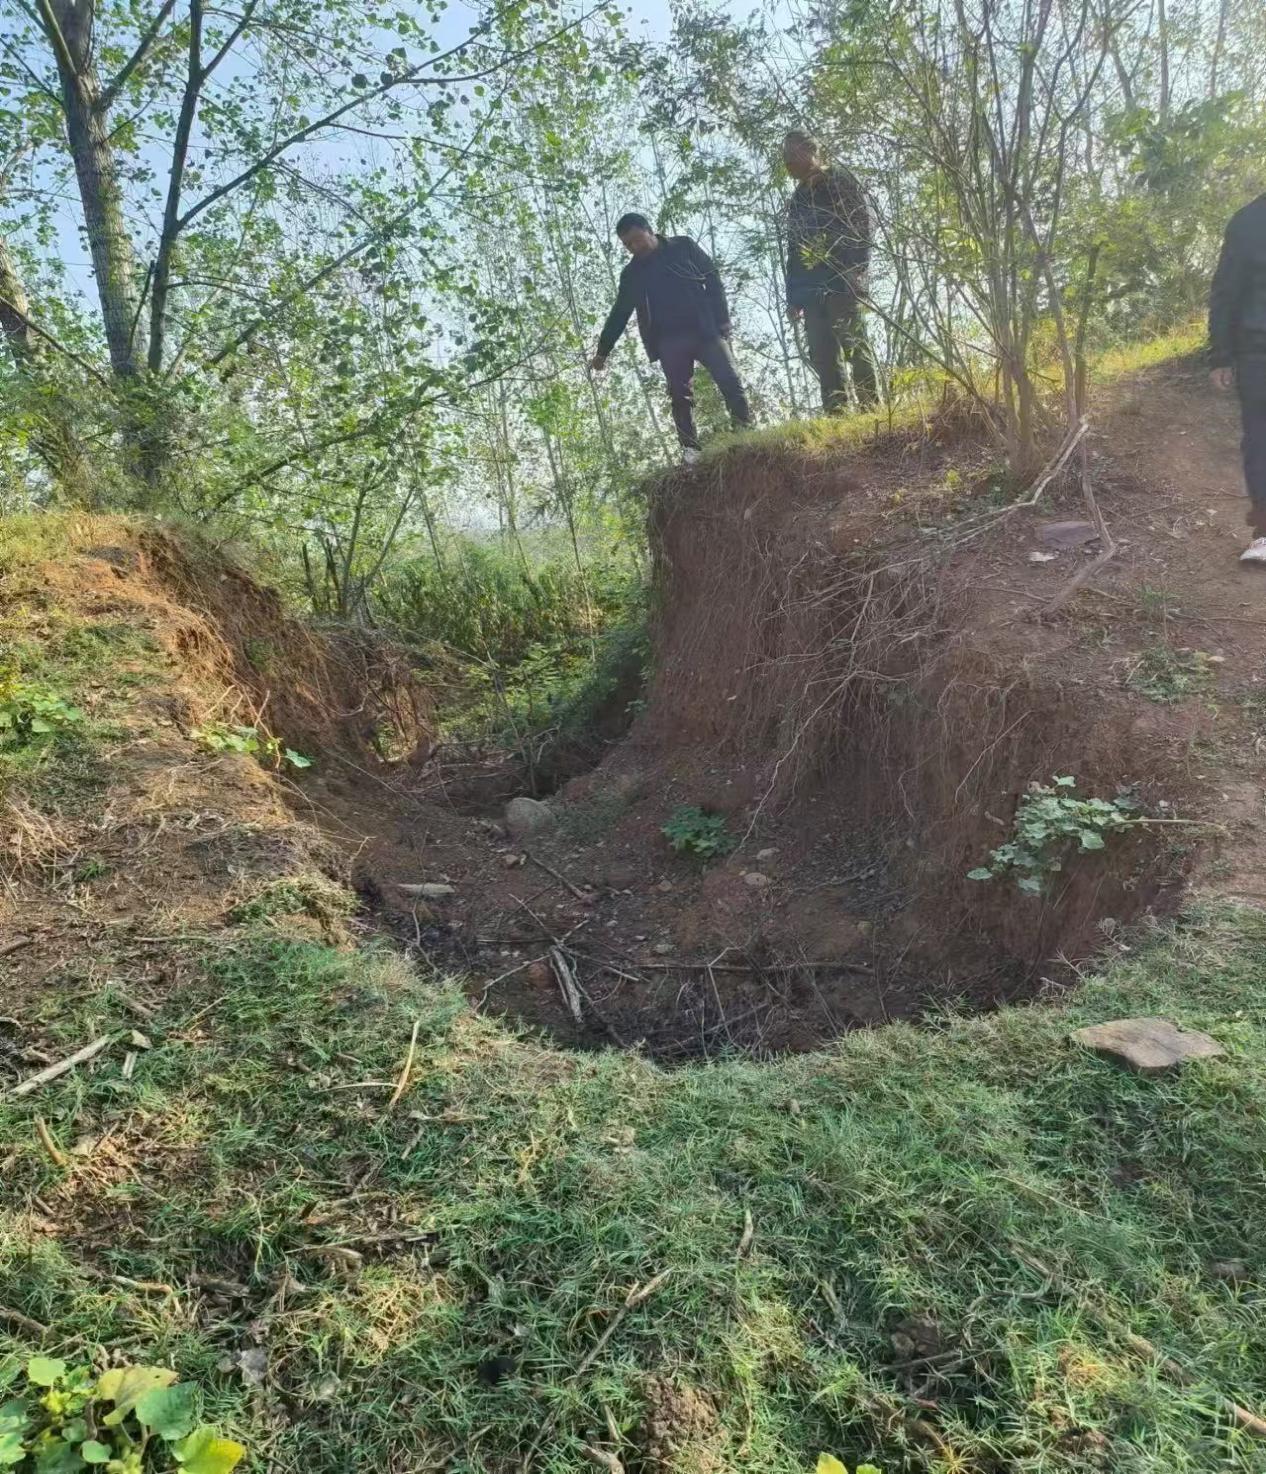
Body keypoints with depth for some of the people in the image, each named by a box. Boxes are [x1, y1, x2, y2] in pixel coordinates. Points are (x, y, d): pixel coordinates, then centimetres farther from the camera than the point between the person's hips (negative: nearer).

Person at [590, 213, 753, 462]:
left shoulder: (683, 247, 8)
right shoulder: (631, 275, 14)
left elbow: (713, 278, 5)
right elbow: (619, 314, 19)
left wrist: (722, 318, -6)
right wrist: (603, 350, 14)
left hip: (704, 330, -1)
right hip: (669, 341, 2)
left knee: (731, 382, -9)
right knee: (681, 397, -7)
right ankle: (691, 450, -9)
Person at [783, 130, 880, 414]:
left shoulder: (840, 181, 7)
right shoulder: (796, 200, 25)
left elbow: (862, 224, -5)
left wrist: (856, 270, -19)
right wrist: (793, 297, 13)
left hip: (843, 280, -6)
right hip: (811, 289, 6)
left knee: (854, 344, -13)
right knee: (822, 355, -3)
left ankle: (871, 407, -14)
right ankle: (836, 413, -4)